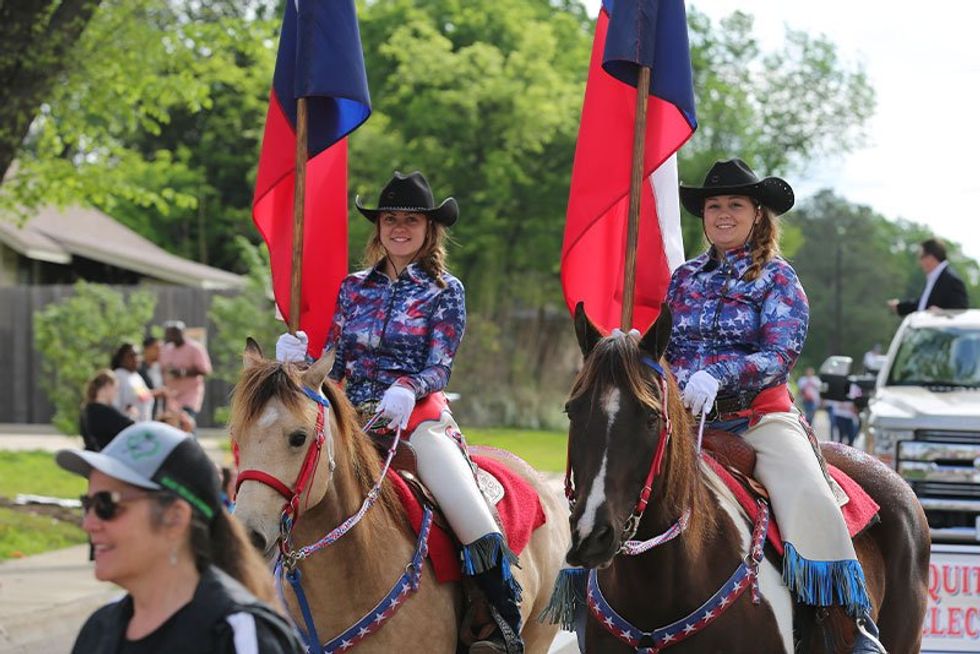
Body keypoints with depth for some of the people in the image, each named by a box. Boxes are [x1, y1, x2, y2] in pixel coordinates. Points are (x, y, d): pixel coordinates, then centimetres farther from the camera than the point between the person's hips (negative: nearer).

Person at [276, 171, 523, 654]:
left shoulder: (445, 292, 5)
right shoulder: (354, 288, 15)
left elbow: (439, 369, -3)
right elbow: (333, 366, 15)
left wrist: (407, 389, -25)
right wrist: (298, 360, -7)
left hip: (418, 415, -4)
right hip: (354, 417, 4)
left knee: (463, 503, -26)